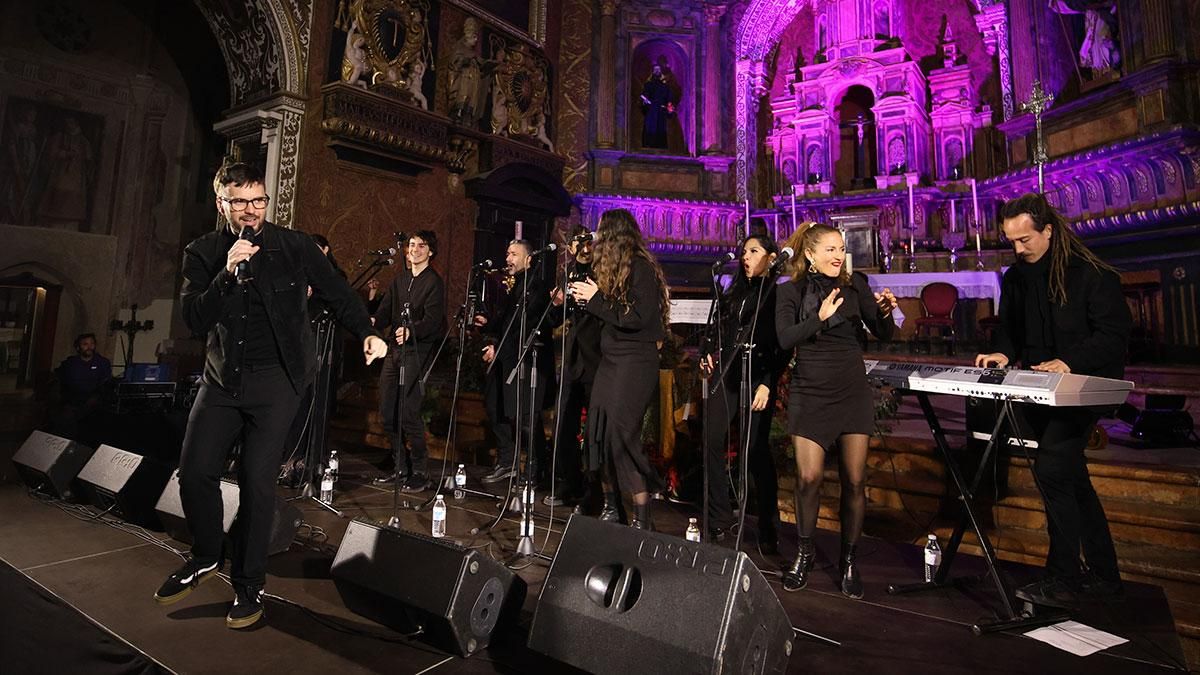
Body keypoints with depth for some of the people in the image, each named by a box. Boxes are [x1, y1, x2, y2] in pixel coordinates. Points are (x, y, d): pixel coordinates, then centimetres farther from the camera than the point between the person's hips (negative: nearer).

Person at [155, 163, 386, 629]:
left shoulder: (294, 246, -2)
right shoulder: (202, 253, 3)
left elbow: (337, 294, 0)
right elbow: (194, 320, -8)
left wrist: (366, 334, -16)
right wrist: (227, 273, -22)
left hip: (276, 380, -3)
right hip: (222, 379, 3)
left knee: (257, 481, -3)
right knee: (195, 472, 4)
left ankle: (249, 583, 16)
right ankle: (206, 557, 32)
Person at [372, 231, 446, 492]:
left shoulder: (434, 282, -5)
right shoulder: (400, 279, 18)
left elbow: (432, 321, -16)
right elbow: (385, 312, 12)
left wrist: (410, 331, -34)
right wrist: (372, 323, -10)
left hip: (418, 351, -7)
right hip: (395, 349, 7)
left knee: (409, 413, -11)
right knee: (388, 413, 9)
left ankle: (419, 473, 1)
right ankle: (401, 467, 23)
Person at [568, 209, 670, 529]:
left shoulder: (641, 268, -10)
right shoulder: (614, 269, 15)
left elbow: (637, 318, -18)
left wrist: (596, 298, -13)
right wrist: (585, 298, 4)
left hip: (635, 362, -9)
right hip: (611, 359, 9)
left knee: (621, 435, -11)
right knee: (600, 432, 8)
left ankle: (642, 518, 1)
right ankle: (610, 508, 23)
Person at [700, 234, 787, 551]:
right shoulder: (736, 292, 19)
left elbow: (783, 347, -6)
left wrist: (767, 384, -15)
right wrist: (708, 354, 5)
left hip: (757, 378, -5)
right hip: (726, 373, 6)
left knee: (756, 450, -3)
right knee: (713, 442, 0)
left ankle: (768, 528, 11)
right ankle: (719, 518, 13)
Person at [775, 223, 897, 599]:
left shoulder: (854, 284, 4)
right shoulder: (791, 291, 0)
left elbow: (883, 335, 4)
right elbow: (785, 338, -12)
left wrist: (885, 312, -16)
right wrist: (820, 318, -23)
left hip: (852, 392, 2)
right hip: (810, 394, -1)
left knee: (855, 479, 3)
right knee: (808, 477, -5)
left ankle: (849, 558, 22)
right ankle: (805, 552, 19)